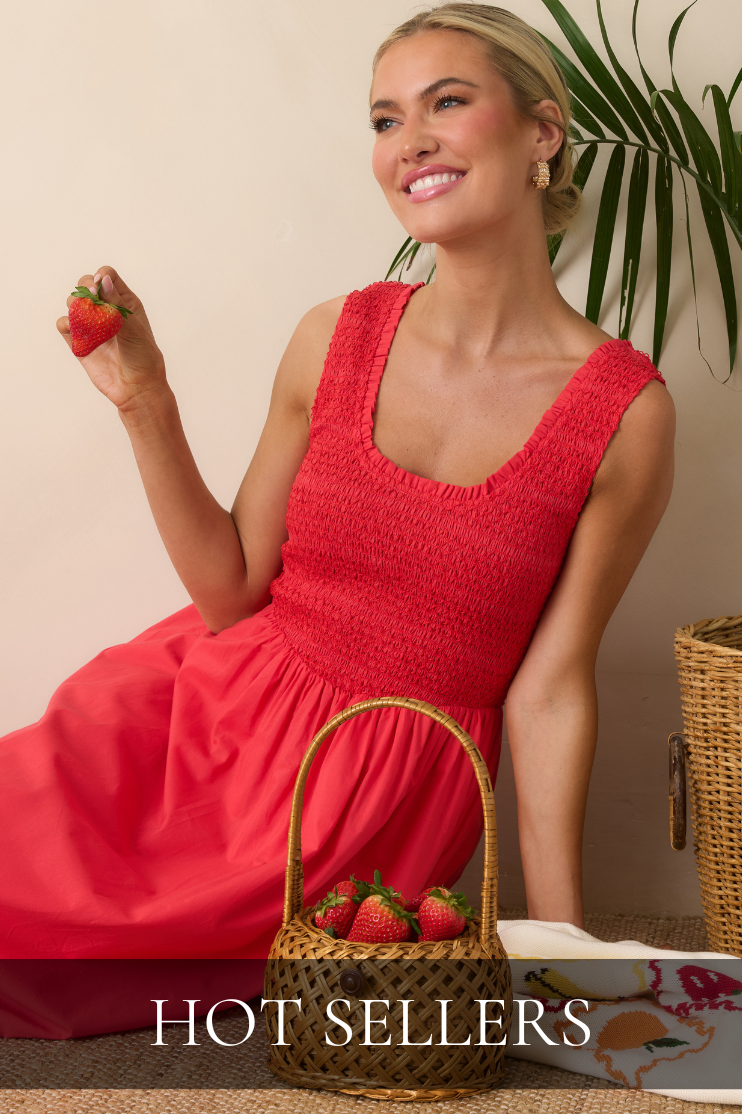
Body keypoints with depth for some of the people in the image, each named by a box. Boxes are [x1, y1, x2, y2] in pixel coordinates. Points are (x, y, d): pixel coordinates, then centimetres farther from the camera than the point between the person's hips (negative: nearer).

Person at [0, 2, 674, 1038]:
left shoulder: (626, 414, -11)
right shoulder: (338, 339, -2)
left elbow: (548, 688, -6)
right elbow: (232, 590, 2)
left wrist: (561, 946, -5)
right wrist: (145, 403, -9)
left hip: (377, 789, -3)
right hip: (214, 709, 4)